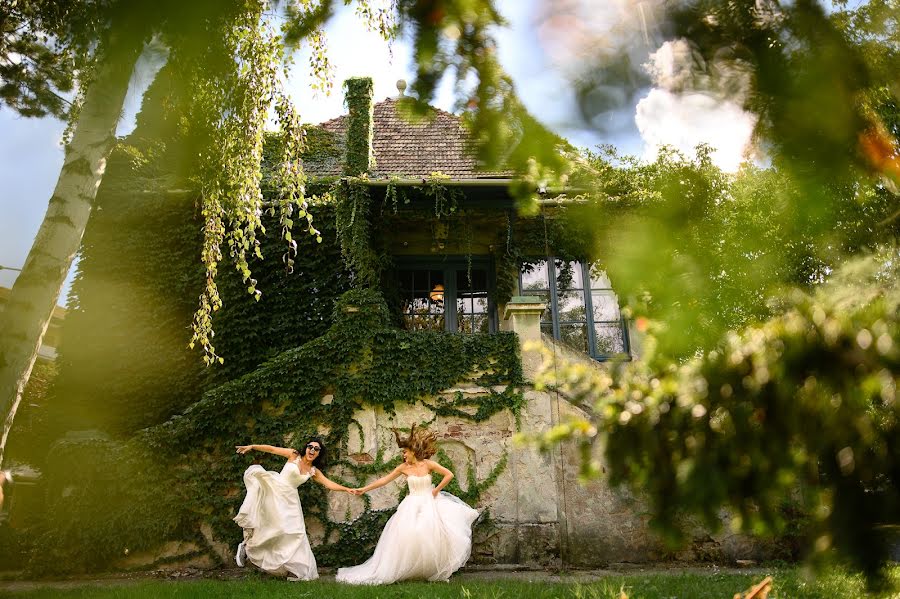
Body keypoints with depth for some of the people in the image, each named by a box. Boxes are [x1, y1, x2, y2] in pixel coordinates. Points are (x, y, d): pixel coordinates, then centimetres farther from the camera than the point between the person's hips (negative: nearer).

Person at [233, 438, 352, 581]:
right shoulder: (294, 455, -1)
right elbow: (272, 449, -3)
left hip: (290, 499, 3)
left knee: (295, 532, -3)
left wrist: (347, 489, -5)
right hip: (275, 490, -2)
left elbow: (329, 484, 5)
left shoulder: (314, 471, 7)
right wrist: (251, 446, -10)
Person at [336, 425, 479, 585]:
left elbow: (449, 475, -6)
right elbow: (385, 479, 2)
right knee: (409, 538, -9)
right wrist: (365, 489, 0)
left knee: (432, 537, -7)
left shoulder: (428, 464, -7)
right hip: (412, 506, 1)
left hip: (429, 504, -1)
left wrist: (437, 490, -7)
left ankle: (436, 572, 9)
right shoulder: (404, 467, -1)